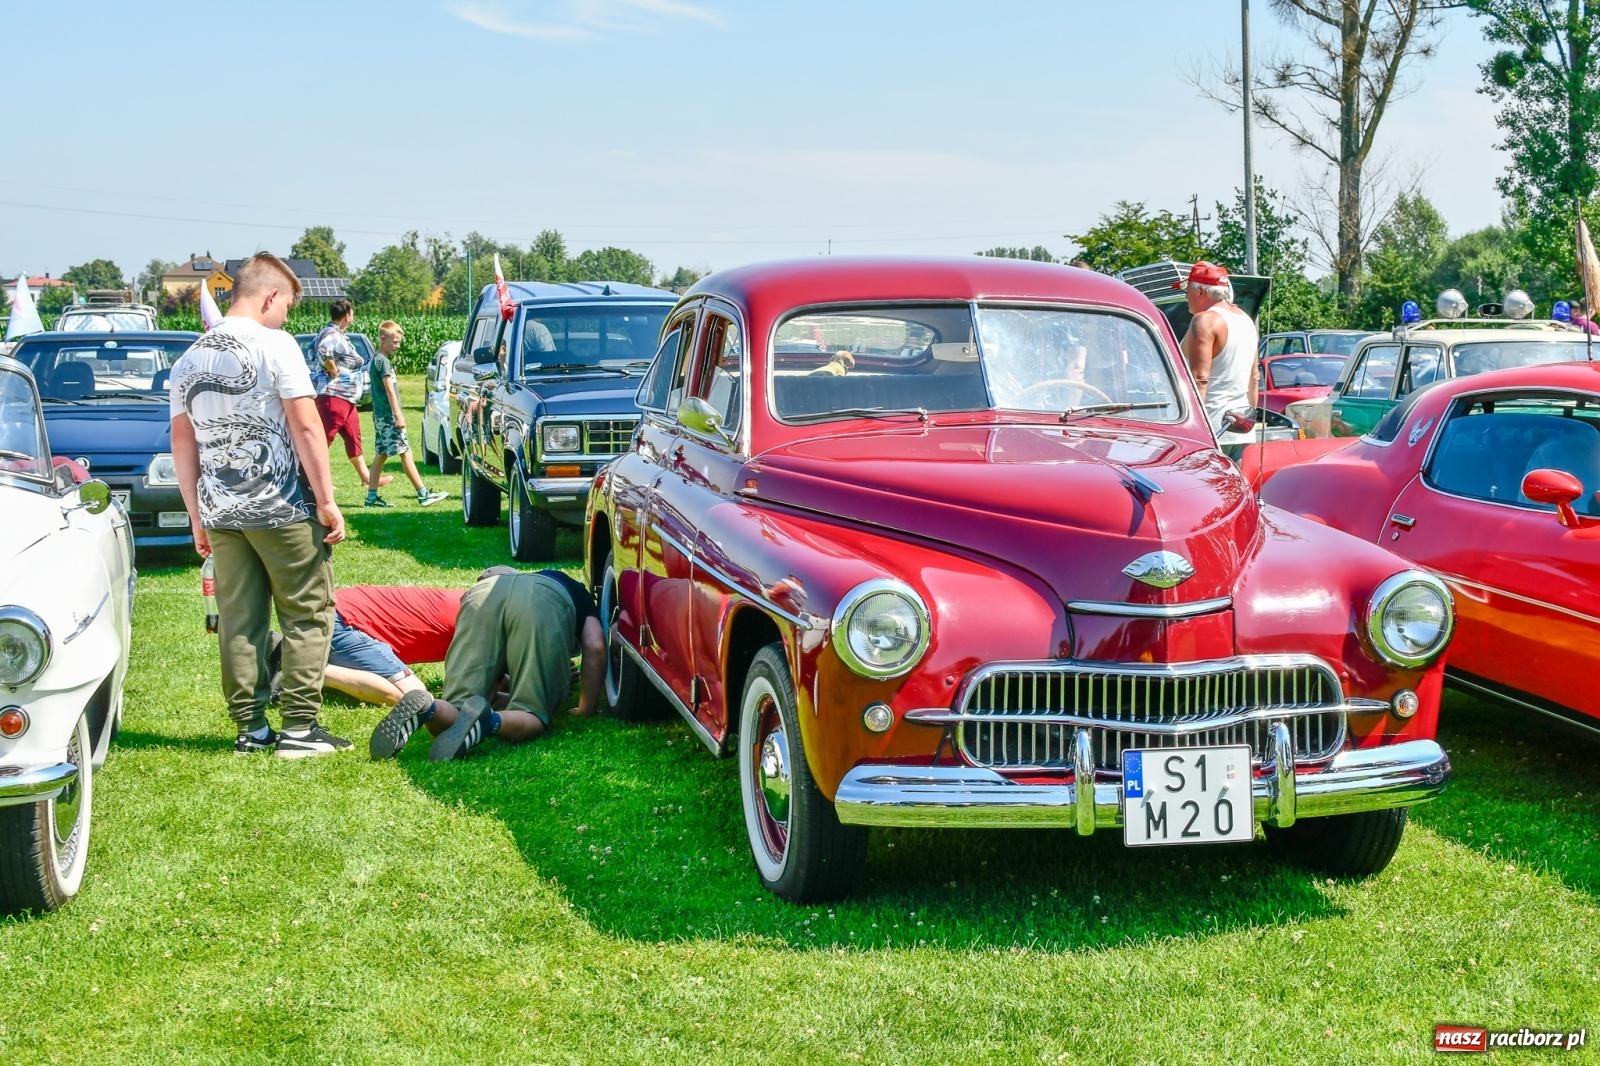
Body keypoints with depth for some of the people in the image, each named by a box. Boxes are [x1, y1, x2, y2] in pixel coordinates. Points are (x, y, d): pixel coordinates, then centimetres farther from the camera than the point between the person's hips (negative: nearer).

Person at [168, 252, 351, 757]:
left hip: (221, 512, 6)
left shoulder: (190, 360, 11)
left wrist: (197, 517, 17)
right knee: (308, 614, 3)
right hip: (281, 508, -6)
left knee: (238, 621, 10)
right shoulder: (274, 344, -8)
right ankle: (300, 728, 0)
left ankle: (251, 727, 12)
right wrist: (327, 501, -10)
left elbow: (182, 443, 12)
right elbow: (305, 426, -13)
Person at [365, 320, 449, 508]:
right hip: (388, 415, -10)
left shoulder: (376, 360, 17)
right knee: (405, 453, -9)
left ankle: (372, 496, 11)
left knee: (381, 454, 11)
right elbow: (389, 390, -18)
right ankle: (423, 495, -9)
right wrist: (398, 415, -20)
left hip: (380, 415, 10)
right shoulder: (383, 361, -13)